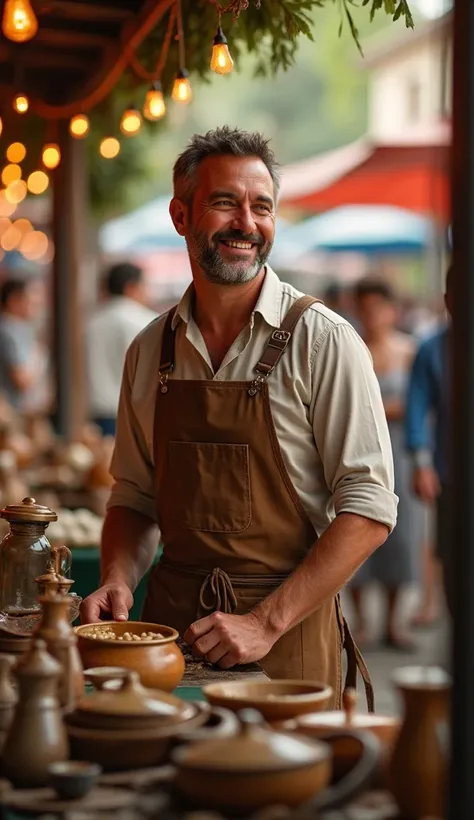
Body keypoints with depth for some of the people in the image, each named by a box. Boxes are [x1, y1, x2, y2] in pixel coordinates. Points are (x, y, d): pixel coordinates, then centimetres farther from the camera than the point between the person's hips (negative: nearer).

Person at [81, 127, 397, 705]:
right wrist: (117, 581, -5)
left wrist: (265, 622, -19)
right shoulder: (150, 351, 5)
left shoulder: (322, 341, -10)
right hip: (171, 623, 4)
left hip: (287, 637, -3)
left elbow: (367, 509, -13)